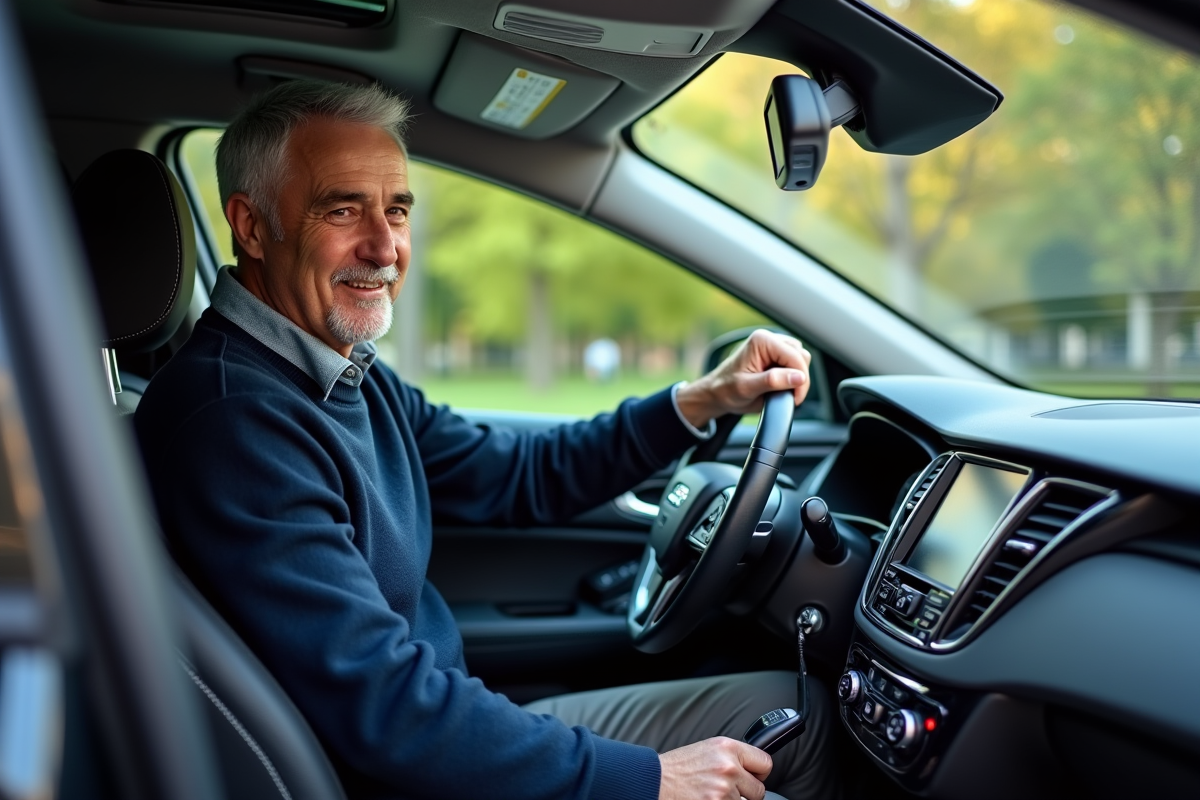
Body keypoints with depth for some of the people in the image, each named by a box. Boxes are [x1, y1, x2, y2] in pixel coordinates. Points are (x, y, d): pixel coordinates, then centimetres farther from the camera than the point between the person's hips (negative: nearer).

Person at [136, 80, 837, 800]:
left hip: (444, 726, 9)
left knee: (797, 710, 11)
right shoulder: (233, 421, -26)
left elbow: (517, 477, 12)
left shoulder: (354, 377, 5)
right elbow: (382, 703, -29)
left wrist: (701, 400, 3)